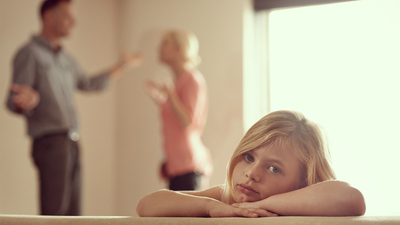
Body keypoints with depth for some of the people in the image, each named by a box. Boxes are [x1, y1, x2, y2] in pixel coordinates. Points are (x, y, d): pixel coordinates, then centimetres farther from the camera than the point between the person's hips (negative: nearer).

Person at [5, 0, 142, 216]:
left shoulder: (66, 59, 19)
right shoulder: (30, 53, -6)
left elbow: (88, 83, 35)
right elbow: (14, 103, -15)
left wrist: (122, 66, 42)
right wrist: (24, 102, -39)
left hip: (71, 143, 8)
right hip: (50, 143, -8)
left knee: (72, 213, 5)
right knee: (54, 213, -15)